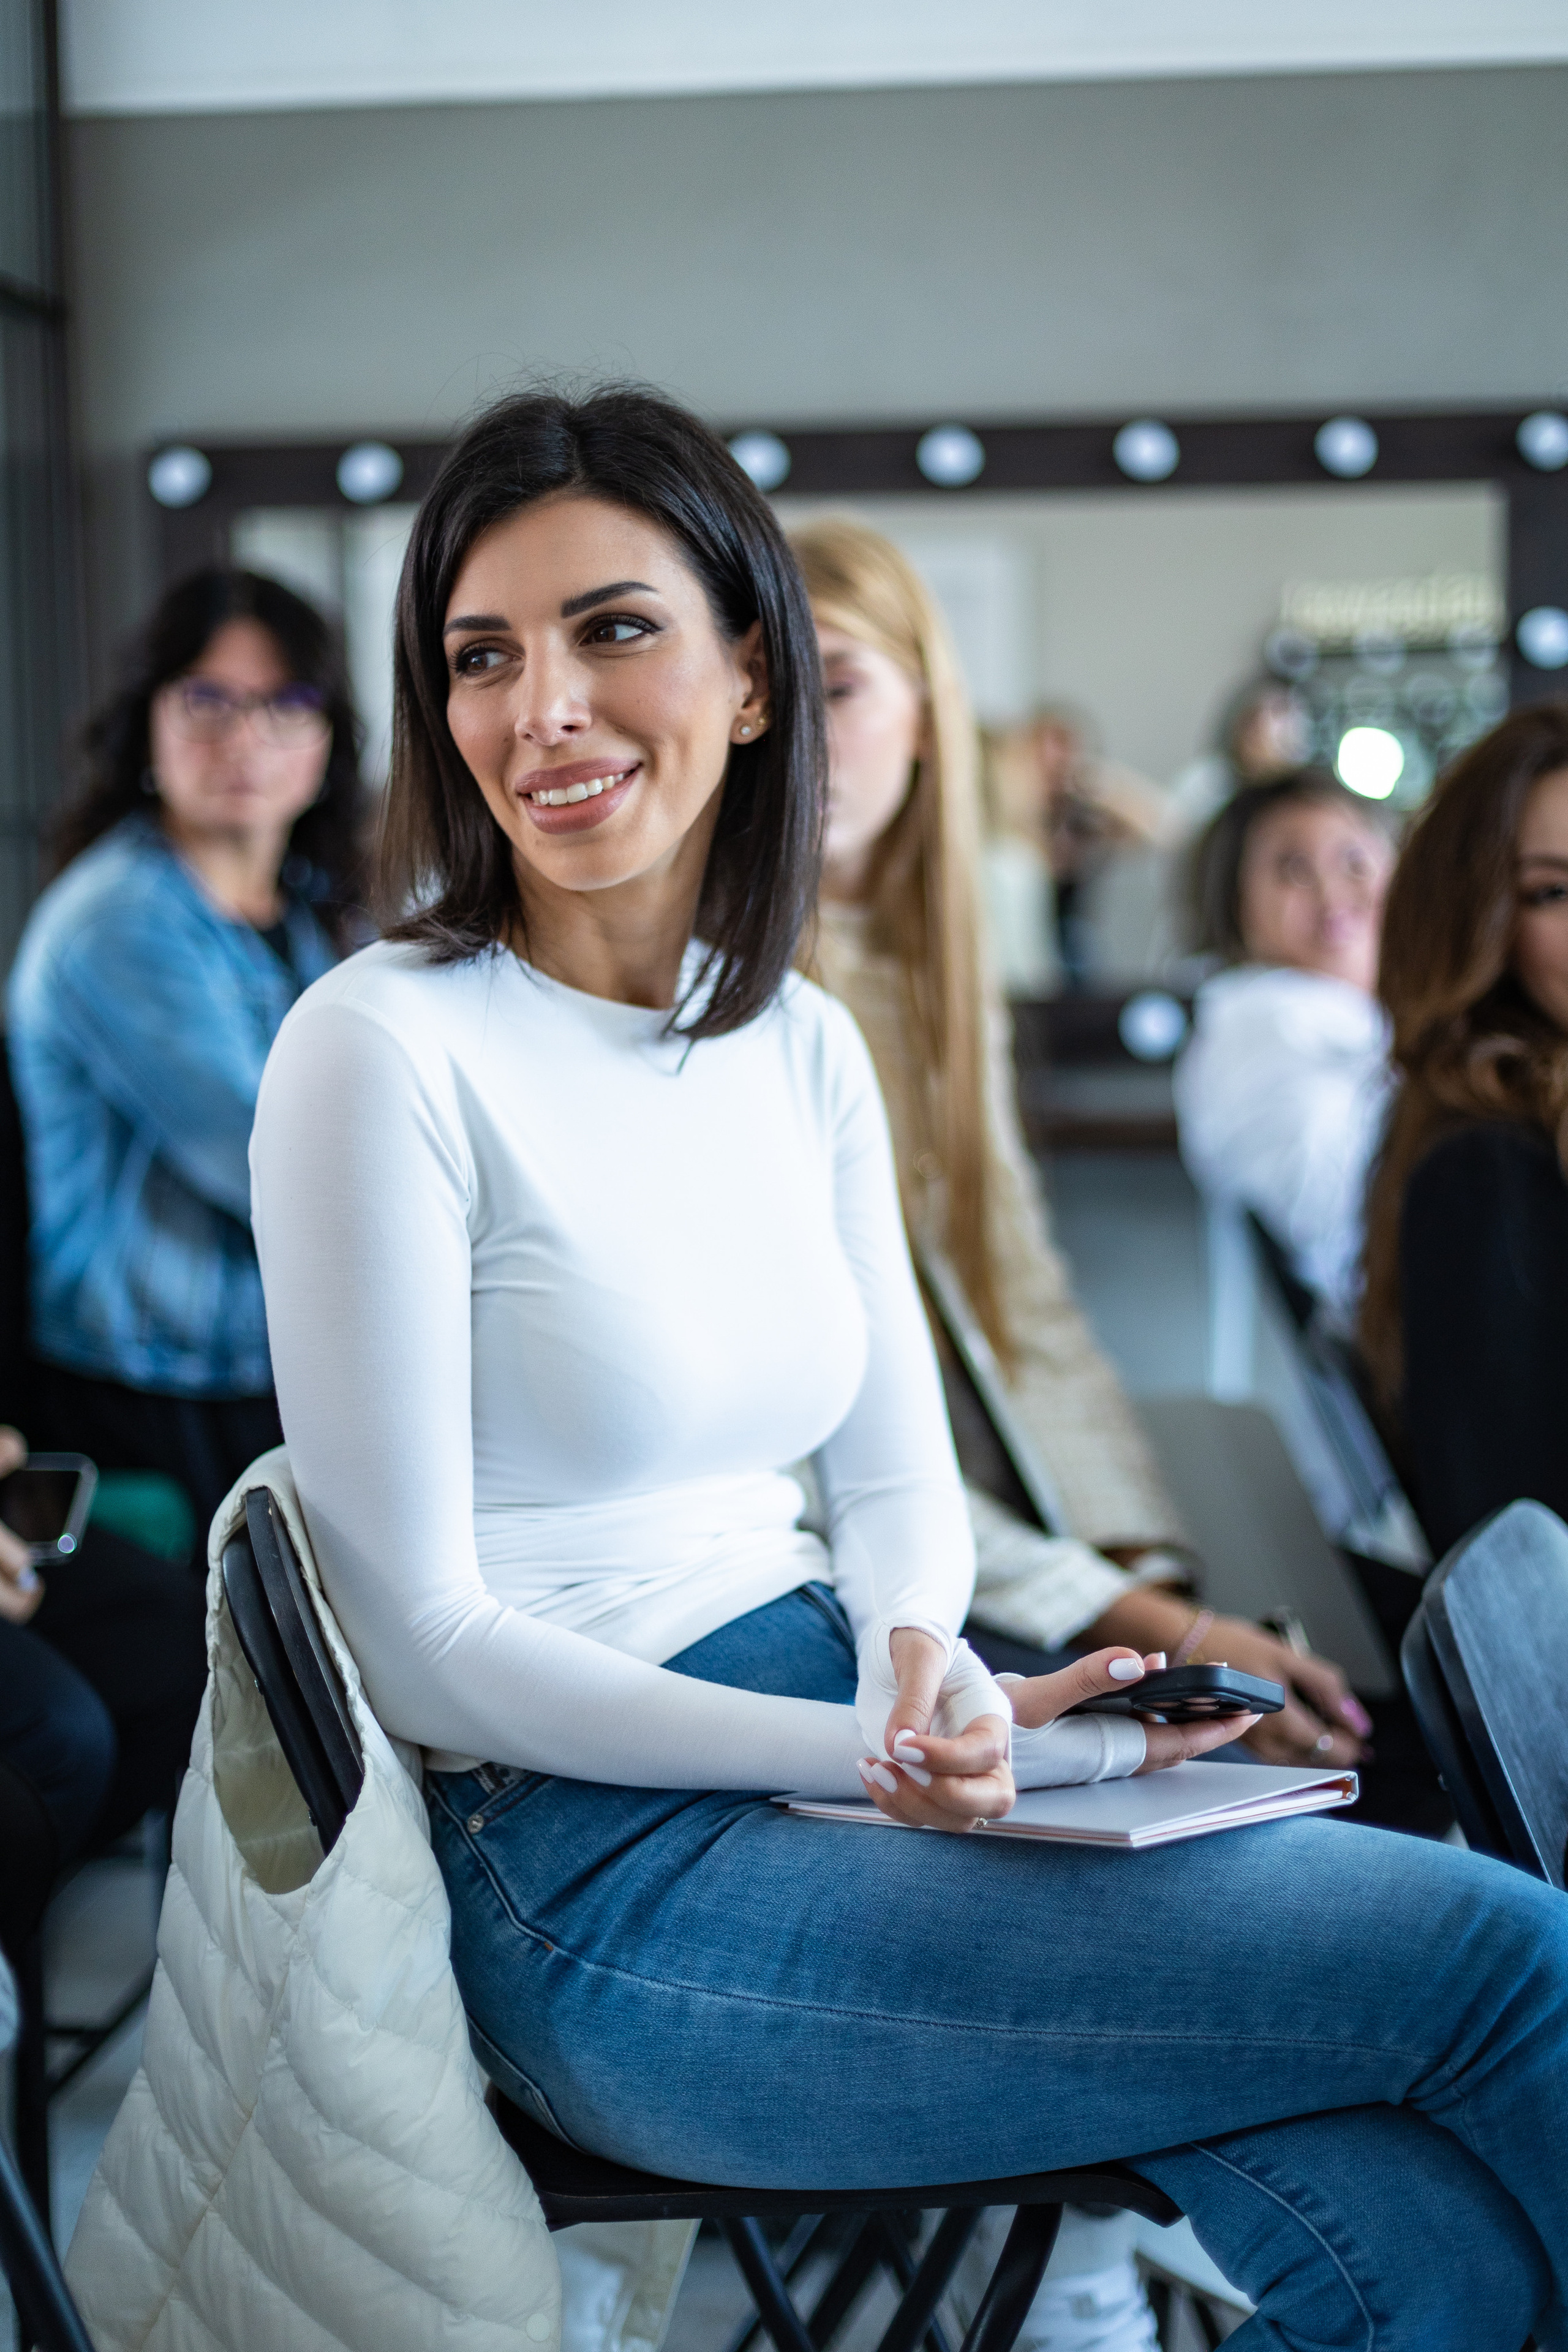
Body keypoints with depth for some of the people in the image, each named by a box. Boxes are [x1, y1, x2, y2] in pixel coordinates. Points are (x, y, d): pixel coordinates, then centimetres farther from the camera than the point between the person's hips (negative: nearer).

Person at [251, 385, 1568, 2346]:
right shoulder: (384, 1049, -11)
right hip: (603, 1863, -6)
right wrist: (876, 1754, -20)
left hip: (840, 1727, 6)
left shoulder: (803, 1046, 9)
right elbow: (420, 1644, -12)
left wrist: (925, 1661, -10)